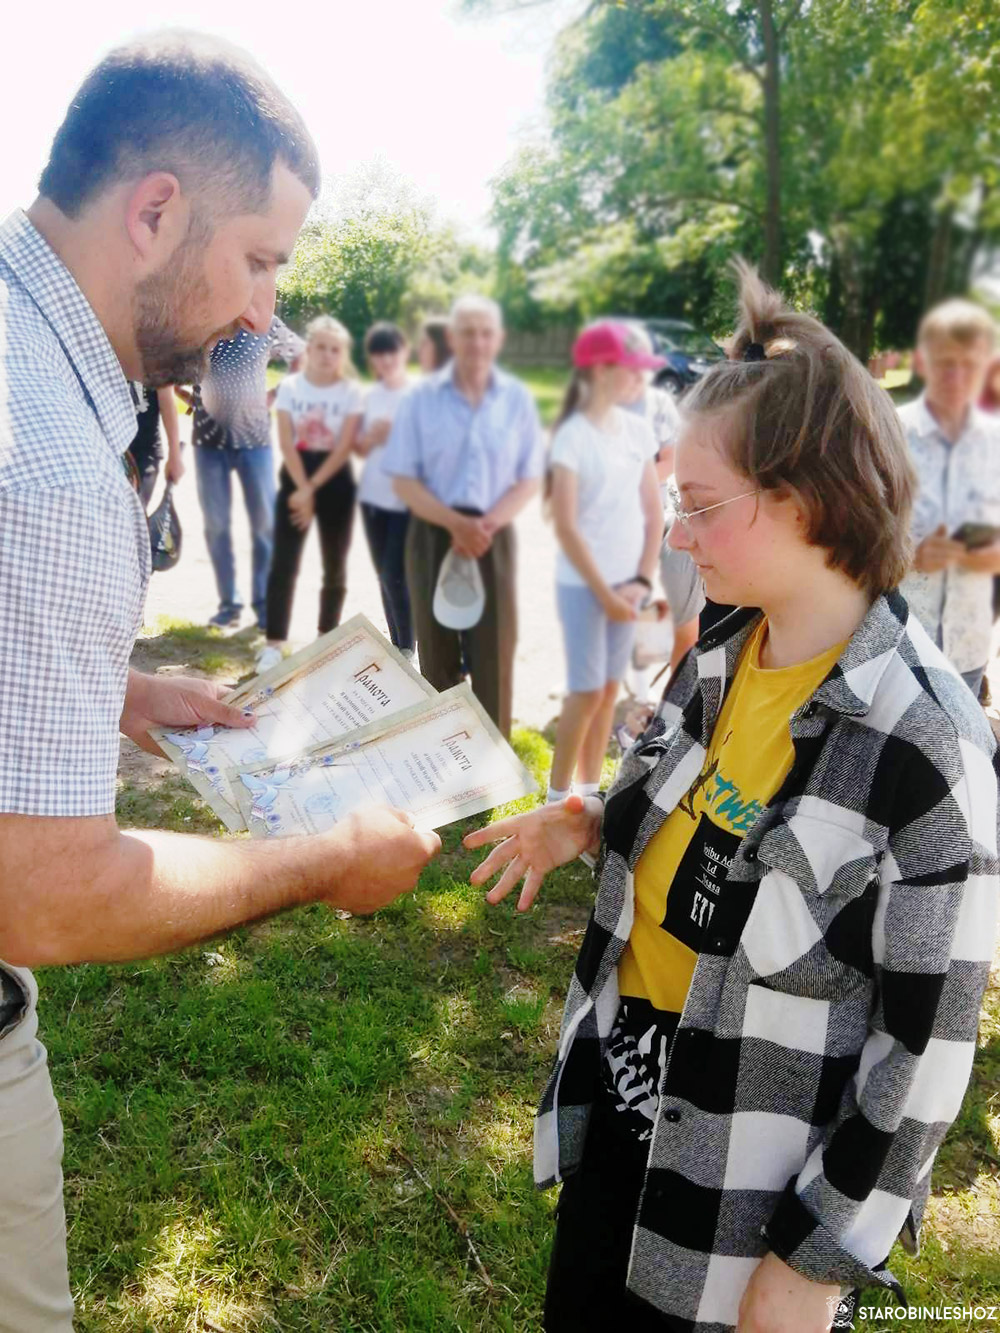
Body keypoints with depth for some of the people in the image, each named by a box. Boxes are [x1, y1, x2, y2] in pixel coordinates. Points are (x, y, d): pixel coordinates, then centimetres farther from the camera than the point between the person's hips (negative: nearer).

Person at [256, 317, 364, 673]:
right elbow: (286, 443, -3)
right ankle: (274, 644, -1)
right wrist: (303, 489, -13)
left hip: (335, 483, 0)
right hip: (295, 479, 0)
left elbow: (344, 447, -8)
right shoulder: (290, 386, 1)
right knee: (283, 564, -5)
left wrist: (313, 488, -13)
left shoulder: (351, 391, -2)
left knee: (335, 566, 6)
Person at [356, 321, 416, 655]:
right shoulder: (370, 395, 9)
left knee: (395, 576, -10)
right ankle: (397, 645, 22)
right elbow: (361, 448, 13)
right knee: (384, 576, 10)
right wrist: (372, 436, -7)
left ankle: (406, 648, 6)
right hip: (373, 496, 6)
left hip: (407, 499, -5)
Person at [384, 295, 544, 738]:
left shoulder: (518, 399, 1)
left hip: (494, 539, 1)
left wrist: (487, 524, -14)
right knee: (437, 652, 8)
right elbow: (404, 480, -4)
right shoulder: (421, 398, -2)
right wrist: (456, 522, -17)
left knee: (493, 655, 2)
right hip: (434, 536, 0)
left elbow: (529, 480, 2)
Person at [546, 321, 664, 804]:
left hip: (625, 583, 6)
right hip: (583, 584, -5)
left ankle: (589, 791, 24)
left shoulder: (638, 430, 5)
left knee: (609, 688, 11)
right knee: (587, 691, -4)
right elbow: (566, 527, -15)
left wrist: (642, 580, -2)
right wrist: (603, 592, -13)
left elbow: (653, 512, 8)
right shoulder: (573, 435, -12)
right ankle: (556, 797, 11)